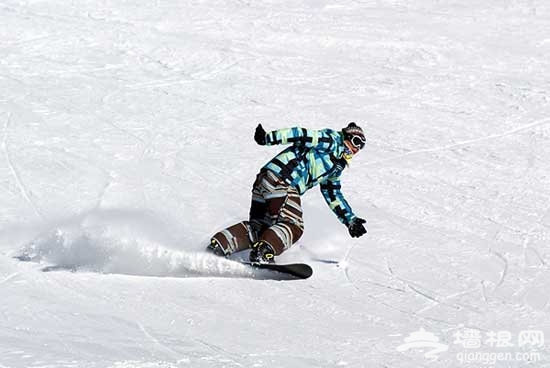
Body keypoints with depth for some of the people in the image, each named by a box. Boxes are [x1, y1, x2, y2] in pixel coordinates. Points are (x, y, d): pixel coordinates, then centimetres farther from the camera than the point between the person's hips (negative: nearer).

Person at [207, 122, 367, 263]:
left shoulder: (337, 166, 30)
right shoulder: (332, 140, 2)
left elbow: (333, 195, 38)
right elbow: (301, 135, -11)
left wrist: (350, 220, 37)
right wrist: (269, 138, -23)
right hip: (281, 180, -10)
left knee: (258, 226, 11)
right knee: (292, 226, -17)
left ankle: (218, 245, 3)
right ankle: (263, 251, -34)